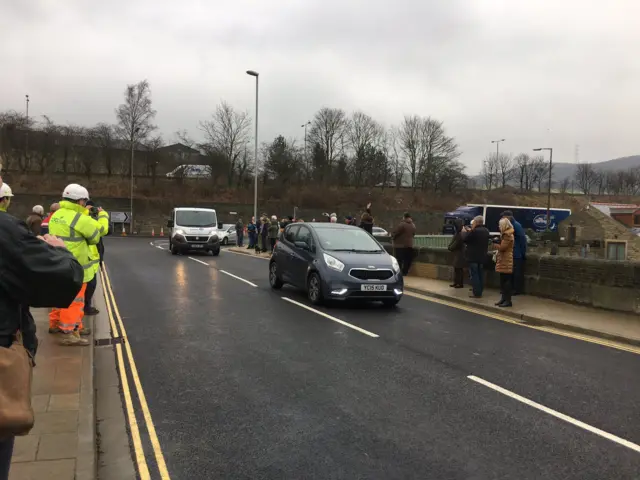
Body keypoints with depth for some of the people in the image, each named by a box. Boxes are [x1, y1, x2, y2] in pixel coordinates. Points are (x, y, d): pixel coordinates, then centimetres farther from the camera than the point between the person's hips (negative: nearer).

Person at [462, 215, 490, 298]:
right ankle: (480, 292, 18)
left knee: (474, 275, -3)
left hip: (473, 257, -8)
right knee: (481, 275, 13)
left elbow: (465, 238, -14)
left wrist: (464, 231, 3)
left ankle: (476, 293, -4)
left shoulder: (475, 231, -21)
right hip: (482, 256, 8)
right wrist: (470, 231, 16)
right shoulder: (486, 231, 8)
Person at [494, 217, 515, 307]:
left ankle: (508, 301, -6)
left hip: (506, 260, -10)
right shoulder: (506, 234, 18)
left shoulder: (507, 235, -14)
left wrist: (495, 245, 0)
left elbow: (502, 247, -18)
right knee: (503, 280, 11)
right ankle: (504, 298, 16)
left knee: (506, 281, -8)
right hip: (503, 260, 10)